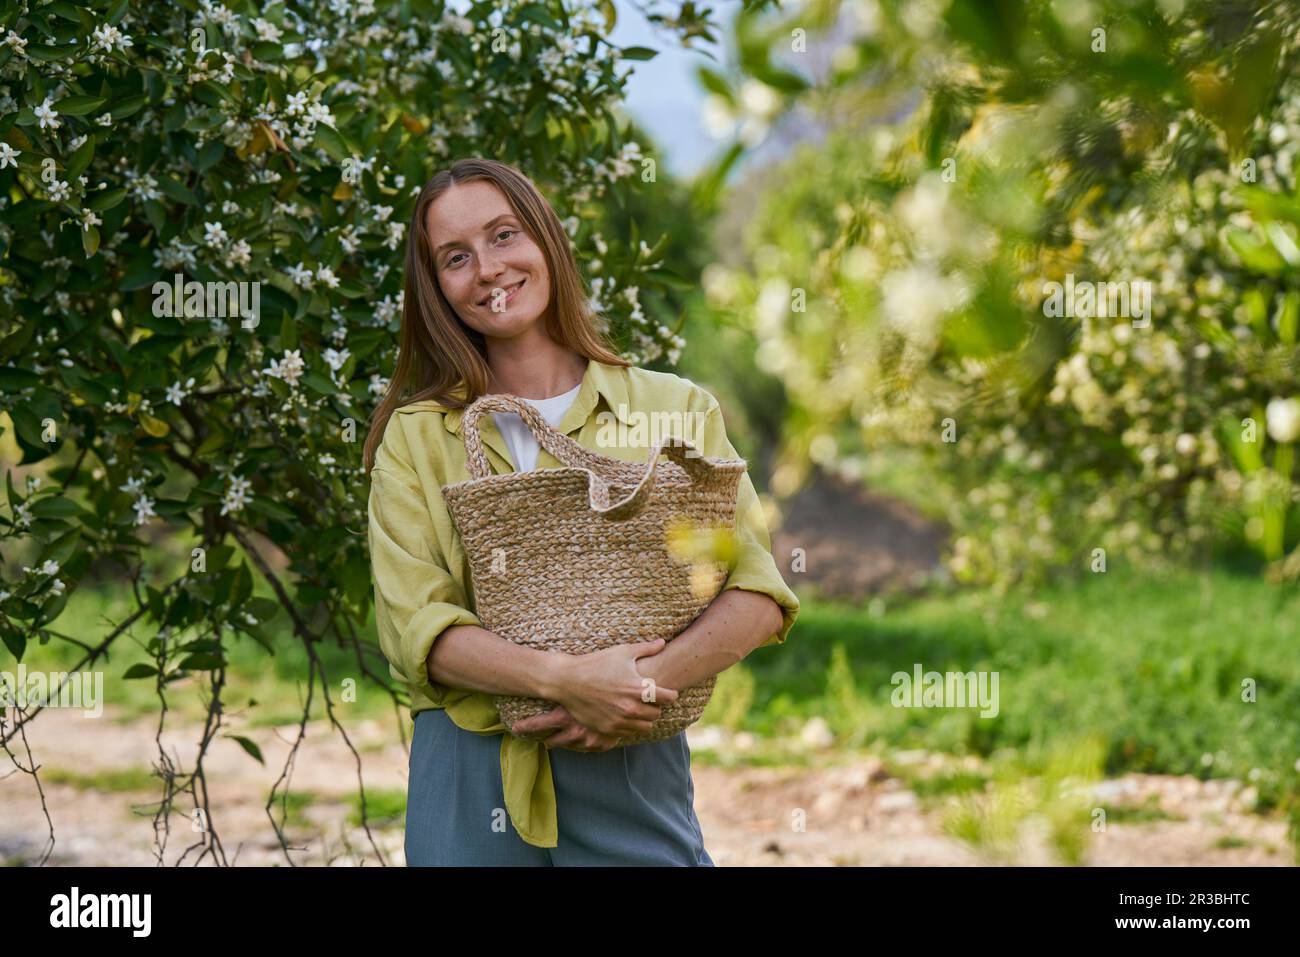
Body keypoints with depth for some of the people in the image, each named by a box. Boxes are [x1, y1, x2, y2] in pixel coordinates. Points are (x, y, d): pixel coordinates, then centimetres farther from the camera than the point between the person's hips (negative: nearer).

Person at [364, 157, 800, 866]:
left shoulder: (676, 410, 6)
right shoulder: (416, 437, 6)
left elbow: (759, 595, -1)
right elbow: (413, 626, -5)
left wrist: (653, 679, -18)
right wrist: (564, 680, -20)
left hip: (632, 778, 0)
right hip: (472, 779, 0)